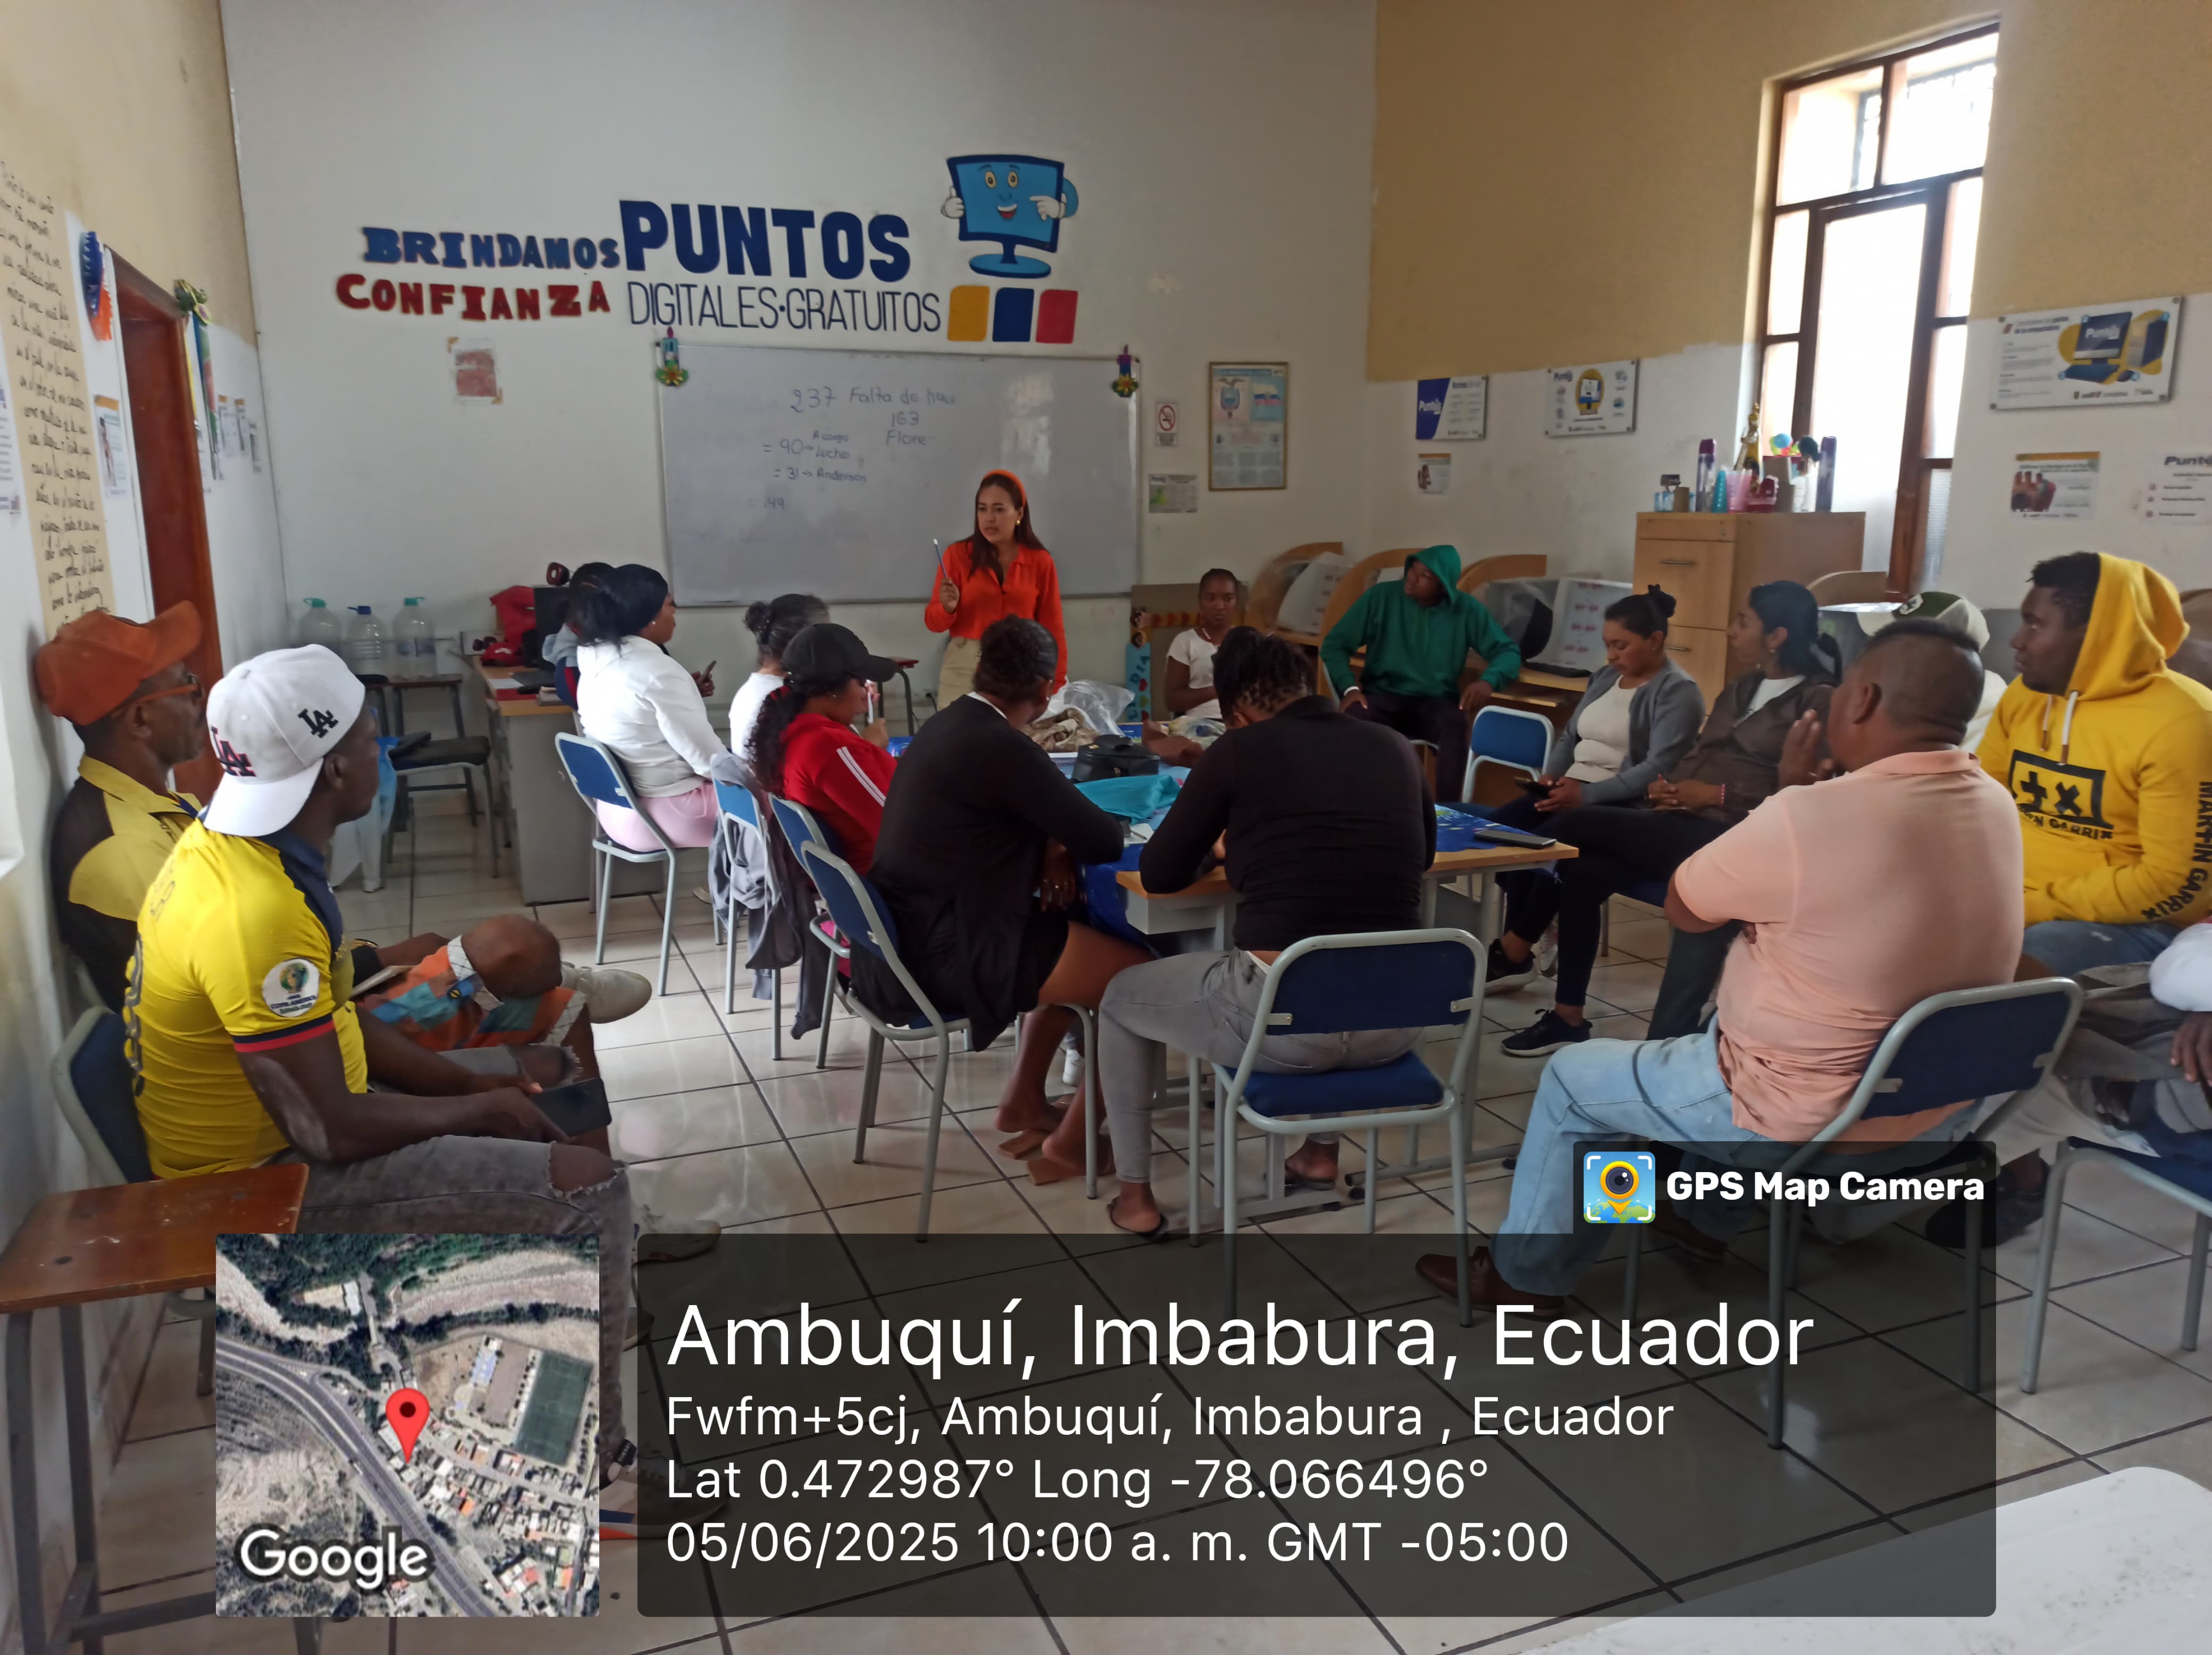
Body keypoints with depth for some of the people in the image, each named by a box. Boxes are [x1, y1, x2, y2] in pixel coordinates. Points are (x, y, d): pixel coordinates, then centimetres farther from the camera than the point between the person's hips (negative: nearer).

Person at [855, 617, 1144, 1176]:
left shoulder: (947, 725, 8)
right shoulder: (1005, 749, -21)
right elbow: (1104, 841, -16)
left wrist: (1050, 849, 0)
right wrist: (1063, 847, 7)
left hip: (908, 933, 10)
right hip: (948, 956, -10)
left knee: (1081, 939, 26)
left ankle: (1022, 1099, 30)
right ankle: (1070, 1140, 10)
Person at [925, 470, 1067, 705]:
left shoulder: (1040, 561, 3)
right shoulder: (958, 555, 1)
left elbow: (1052, 629, 6)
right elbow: (933, 622, 3)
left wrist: (1057, 685, 2)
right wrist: (948, 608, -18)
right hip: (964, 670, 0)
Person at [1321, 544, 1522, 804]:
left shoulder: (1466, 609, 0)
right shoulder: (1382, 596, -3)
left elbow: (1508, 650, 2)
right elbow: (1334, 644, -1)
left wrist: (1488, 681, -21)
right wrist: (1350, 687, -18)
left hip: (1435, 702, 1)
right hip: (1382, 697, 0)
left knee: (1456, 725, -36)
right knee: (1352, 719, -36)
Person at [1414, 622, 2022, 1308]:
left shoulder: (1808, 818, -28)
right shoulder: (1996, 807, -3)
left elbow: (1683, 907, -10)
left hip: (1807, 1123, -7)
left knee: (1572, 1078, 14)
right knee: (1729, 1021, 35)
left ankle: (1526, 1273, 30)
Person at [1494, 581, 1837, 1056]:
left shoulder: (1816, 701, -2)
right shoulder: (1740, 690, 22)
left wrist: (1717, 795, -15)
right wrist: (1667, 787, -1)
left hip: (1728, 837, -8)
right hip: (1682, 823, 8)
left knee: (1570, 827, -20)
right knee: (1584, 871, -20)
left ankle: (1513, 951, -4)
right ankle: (1568, 1017, -9)